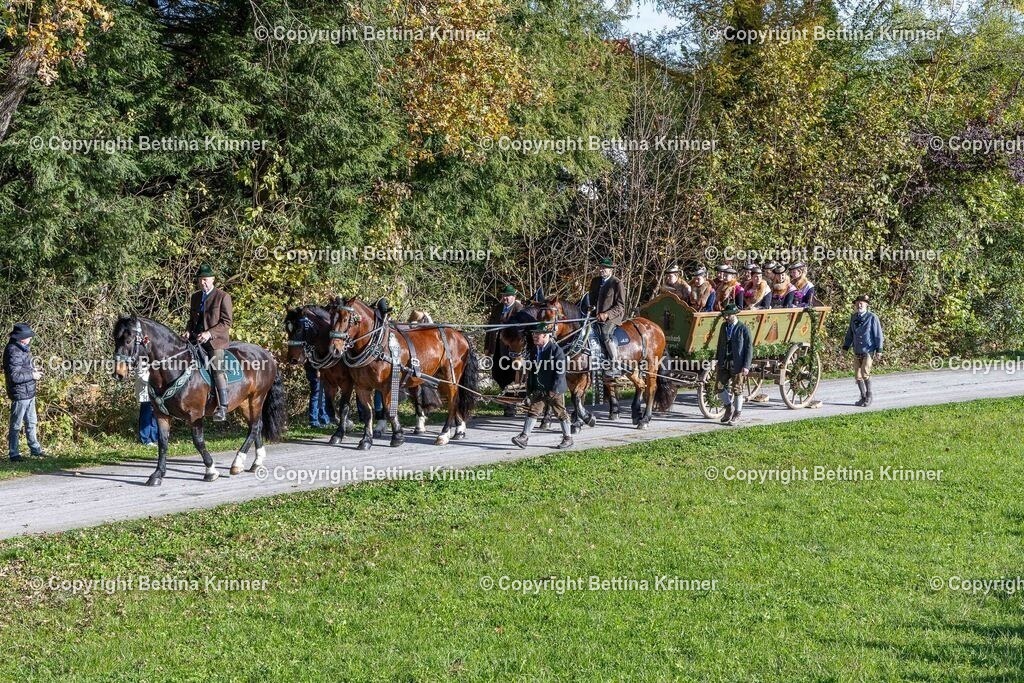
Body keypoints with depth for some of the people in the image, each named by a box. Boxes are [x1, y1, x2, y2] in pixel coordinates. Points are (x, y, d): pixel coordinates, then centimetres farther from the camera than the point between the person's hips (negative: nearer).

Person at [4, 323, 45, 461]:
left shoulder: (22, 348, 7)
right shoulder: (14, 352, -23)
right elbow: (14, 376, -27)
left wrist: (33, 371, 5)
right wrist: (32, 376, -17)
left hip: (29, 393, 10)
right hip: (20, 394, -10)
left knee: (31, 422, 21)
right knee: (16, 425, 1)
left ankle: (35, 448, 34)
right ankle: (13, 454, 9)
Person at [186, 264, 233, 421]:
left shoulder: (223, 297, -4)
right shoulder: (195, 297, 16)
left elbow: (226, 322, -8)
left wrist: (209, 333, -20)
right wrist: (189, 331, 3)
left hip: (216, 339, -7)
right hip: (196, 338, 7)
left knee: (217, 369, -18)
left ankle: (222, 407, -19)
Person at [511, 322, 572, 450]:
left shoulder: (556, 350, -13)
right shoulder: (535, 350, 10)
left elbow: (560, 372, -16)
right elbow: (532, 371, 16)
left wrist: (554, 390, -21)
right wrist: (529, 390, 15)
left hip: (555, 391, -6)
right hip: (539, 390, 6)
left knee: (561, 414, 5)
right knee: (533, 411, -2)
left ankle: (567, 438, 17)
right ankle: (524, 437, -5)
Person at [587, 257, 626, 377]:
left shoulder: (616, 284, -5)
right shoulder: (595, 281, 14)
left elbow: (620, 306, -7)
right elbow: (591, 299, 25)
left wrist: (606, 315, -20)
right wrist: (592, 308, 3)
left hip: (612, 317, -7)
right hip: (597, 316, 7)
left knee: (605, 333, -29)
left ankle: (615, 367, -27)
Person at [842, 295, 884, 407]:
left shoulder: (872, 317, -5)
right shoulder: (853, 317, 10)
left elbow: (878, 334, -5)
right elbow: (850, 333, 19)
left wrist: (879, 349, -8)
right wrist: (846, 346, 17)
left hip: (869, 350, -6)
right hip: (857, 351, 6)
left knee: (865, 372, -17)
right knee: (857, 375, 4)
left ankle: (869, 396, -1)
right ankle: (863, 397, 18)